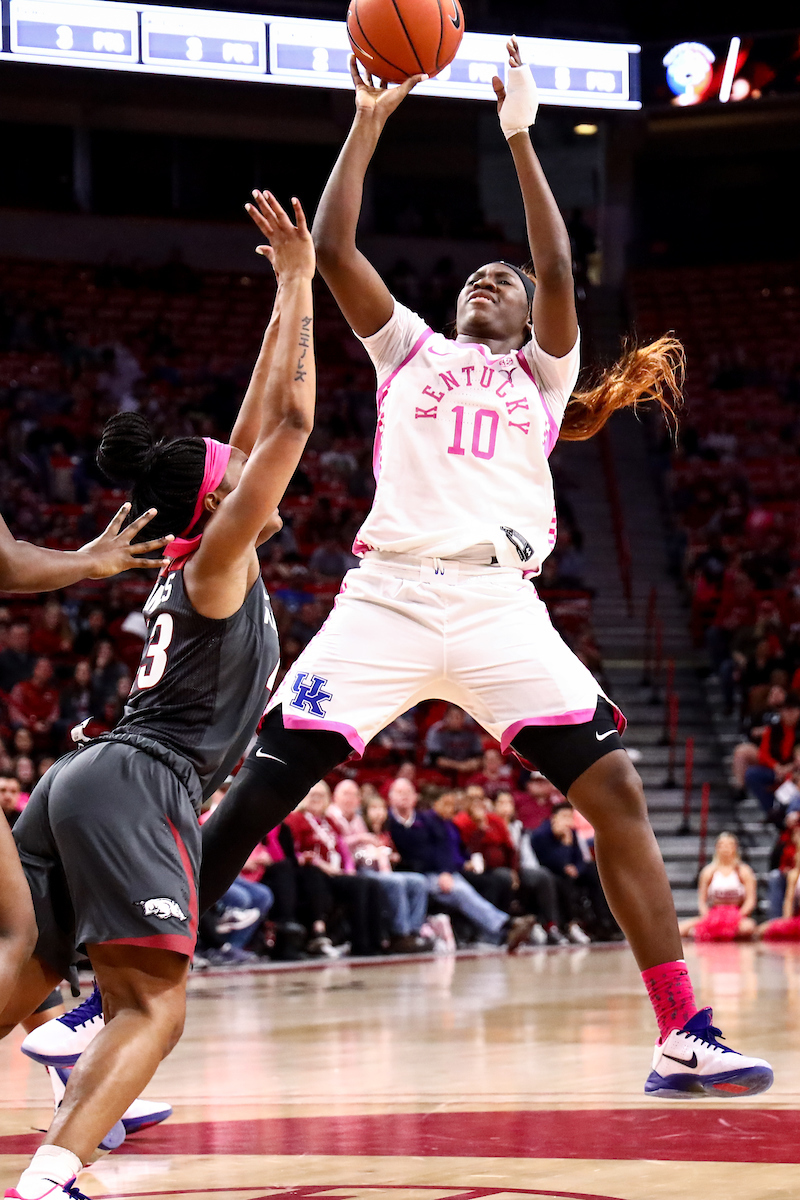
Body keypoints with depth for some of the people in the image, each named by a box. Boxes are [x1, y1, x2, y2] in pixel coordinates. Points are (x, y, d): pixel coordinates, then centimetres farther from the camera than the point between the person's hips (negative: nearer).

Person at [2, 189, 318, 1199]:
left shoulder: (185, 565, 20)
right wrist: (295, 284, 1)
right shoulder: (216, 565, -2)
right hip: (139, 787, -9)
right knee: (153, 1007, -16)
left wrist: (287, 295, 31)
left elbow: (255, 431, 27)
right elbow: (290, 422, -5)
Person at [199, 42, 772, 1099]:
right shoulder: (410, 349, 23)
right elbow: (333, 246, 11)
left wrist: (519, 137, -2)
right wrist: (371, 119, 9)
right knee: (255, 794, -8)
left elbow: (559, 272, 2)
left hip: (498, 603, 0)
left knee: (616, 788, -12)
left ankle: (684, 1039, -8)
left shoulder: (542, 372, 21)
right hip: (389, 594, 0)